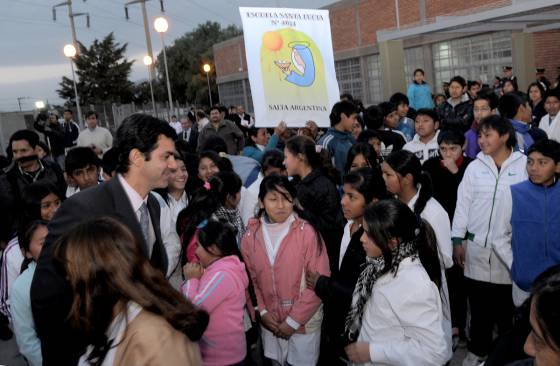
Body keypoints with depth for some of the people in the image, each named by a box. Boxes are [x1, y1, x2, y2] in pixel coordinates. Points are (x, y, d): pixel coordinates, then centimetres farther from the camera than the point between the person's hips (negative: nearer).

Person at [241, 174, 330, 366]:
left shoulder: (307, 232, -16)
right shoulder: (250, 235, -3)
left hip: (304, 321, -3)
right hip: (270, 321, 3)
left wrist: (294, 320, -12)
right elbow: (251, 279, 5)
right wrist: (262, 311, -4)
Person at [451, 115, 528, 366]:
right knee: (479, 303, 10)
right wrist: (457, 240, 2)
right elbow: (463, 204, 5)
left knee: (507, 305, 8)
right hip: (477, 246, 2)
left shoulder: (524, 165, -2)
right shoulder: (475, 167, 4)